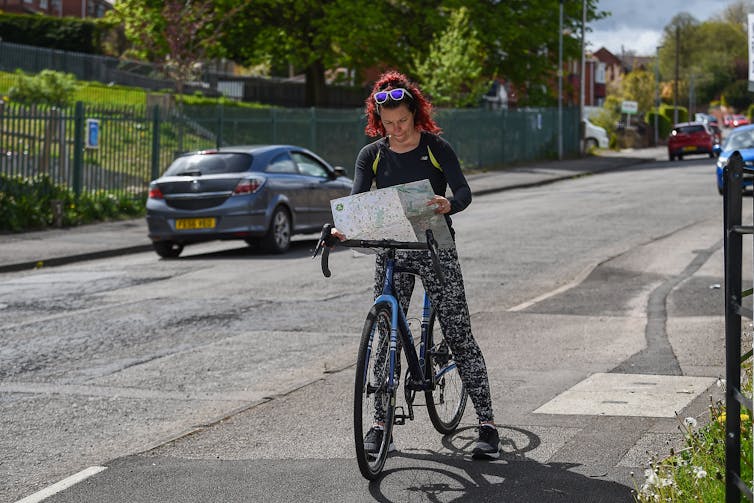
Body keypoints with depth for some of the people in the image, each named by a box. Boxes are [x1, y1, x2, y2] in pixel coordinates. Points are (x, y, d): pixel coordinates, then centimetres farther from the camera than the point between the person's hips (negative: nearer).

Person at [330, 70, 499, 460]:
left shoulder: (436, 147, -5)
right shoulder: (371, 155, 3)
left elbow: (463, 190, -16)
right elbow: (357, 199, -8)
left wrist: (448, 204, -40)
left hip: (436, 248, -3)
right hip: (392, 249, 3)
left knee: (459, 335, -5)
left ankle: (487, 423, -2)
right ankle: (381, 422, 14)